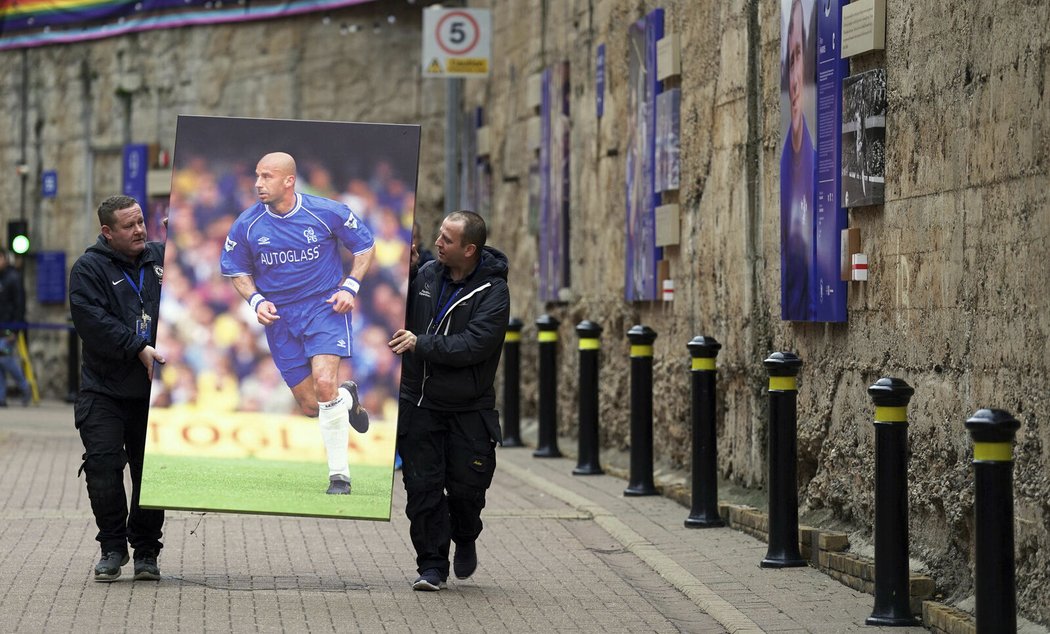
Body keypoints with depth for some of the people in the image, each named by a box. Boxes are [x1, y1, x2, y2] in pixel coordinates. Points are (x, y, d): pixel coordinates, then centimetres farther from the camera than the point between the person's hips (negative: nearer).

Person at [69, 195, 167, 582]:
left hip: (153, 391, 3)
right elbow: (92, 321, -15)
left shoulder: (162, 257, 9)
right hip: (104, 392, -3)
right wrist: (138, 349, -23)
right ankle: (112, 546, 5)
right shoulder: (89, 268, -3)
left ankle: (146, 550, 15)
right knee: (102, 466, -9)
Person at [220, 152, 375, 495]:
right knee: (310, 406, 3)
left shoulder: (327, 212, -10)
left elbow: (365, 245, 5)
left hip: (325, 306, -3)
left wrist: (350, 287, -7)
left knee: (324, 384, -24)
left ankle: (339, 475, -11)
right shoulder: (247, 224, -5)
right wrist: (256, 300, -7)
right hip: (280, 316, 3)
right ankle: (348, 398, 41)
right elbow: (236, 270, 11)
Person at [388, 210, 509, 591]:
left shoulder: (492, 291, -12)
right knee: (422, 487, -2)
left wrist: (421, 344, -25)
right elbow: (398, 316, 23)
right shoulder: (425, 275, 3)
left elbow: (473, 345, -23)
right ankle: (432, 564, 7)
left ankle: (465, 539, 32)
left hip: (469, 409, -3)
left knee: (466, 487, 1)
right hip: (420, 402, 3)